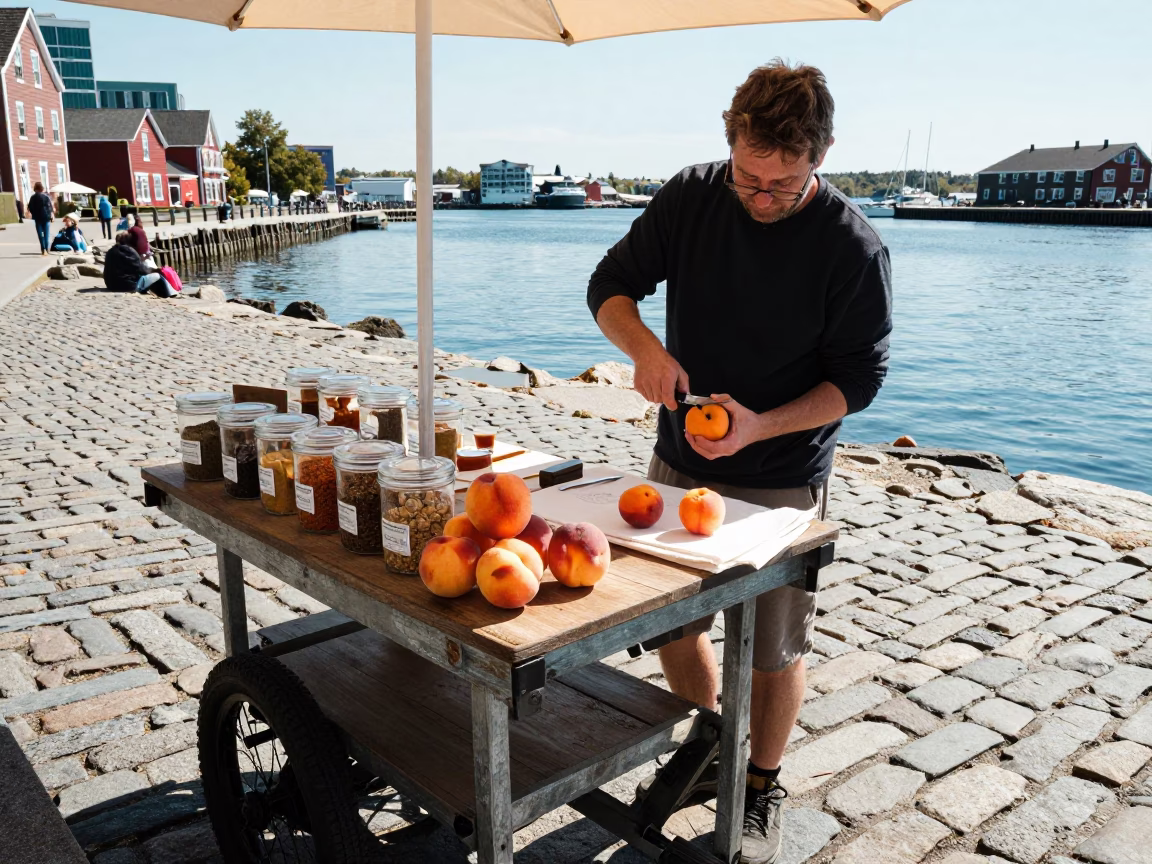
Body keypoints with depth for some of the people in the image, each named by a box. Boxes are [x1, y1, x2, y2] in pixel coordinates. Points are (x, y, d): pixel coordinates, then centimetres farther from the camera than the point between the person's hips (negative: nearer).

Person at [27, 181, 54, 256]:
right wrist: (51, 216, 2)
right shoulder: (46, 197, -3)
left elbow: (30, 208, -1)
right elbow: (50, 208, -5)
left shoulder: (33, 198, -2)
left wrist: (33, 214, 15)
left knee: (40, 234, 2)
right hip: (46, 217, 0)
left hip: (37, 218, 0)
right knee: (46, 234, 8)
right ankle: (46, 249, 8)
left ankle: (43, 249, -9)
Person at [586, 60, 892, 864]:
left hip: (782, 483, -3)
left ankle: (762, 791, 34)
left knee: (774, 651, 9)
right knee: (672, 627, 13)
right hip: (679, 465, 4)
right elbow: (611, 285, 0)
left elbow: (858, 376, -11)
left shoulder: (853, 246, -15)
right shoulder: (691, 196, -5)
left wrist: (761, 426, -26)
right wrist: (647, 349, -21)